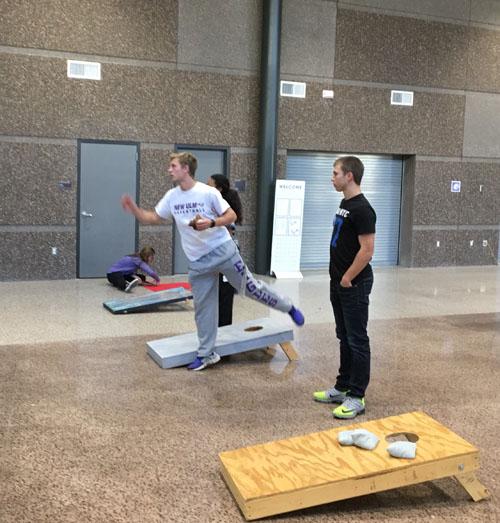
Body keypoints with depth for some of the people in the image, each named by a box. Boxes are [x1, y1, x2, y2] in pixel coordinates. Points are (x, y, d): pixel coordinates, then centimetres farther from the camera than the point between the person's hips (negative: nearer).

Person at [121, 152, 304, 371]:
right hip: (198, 262, 4)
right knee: (203, 307, 7)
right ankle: (206, 354, 17)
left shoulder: (208, 192, -12)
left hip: (223, 251, -4)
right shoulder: (171, 196, 2)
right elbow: (152, 218, 9)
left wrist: (211, 223, -26)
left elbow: (231, 216, -9)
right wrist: (133, 208, -7)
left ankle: (289, 308, 26)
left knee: (251, 288, 3)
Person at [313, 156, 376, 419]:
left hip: (354, 284, -10)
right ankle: (343, 387, 27)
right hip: (339, 282, 10)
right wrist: (338, 277, 16)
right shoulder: (345, 204, 12)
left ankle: (356, 397, 6)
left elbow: (367, 250, -23)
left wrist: (348, 278, -15)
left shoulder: (362, 209, -18)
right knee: (344, 337, 16)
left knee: (357, 340, -1)